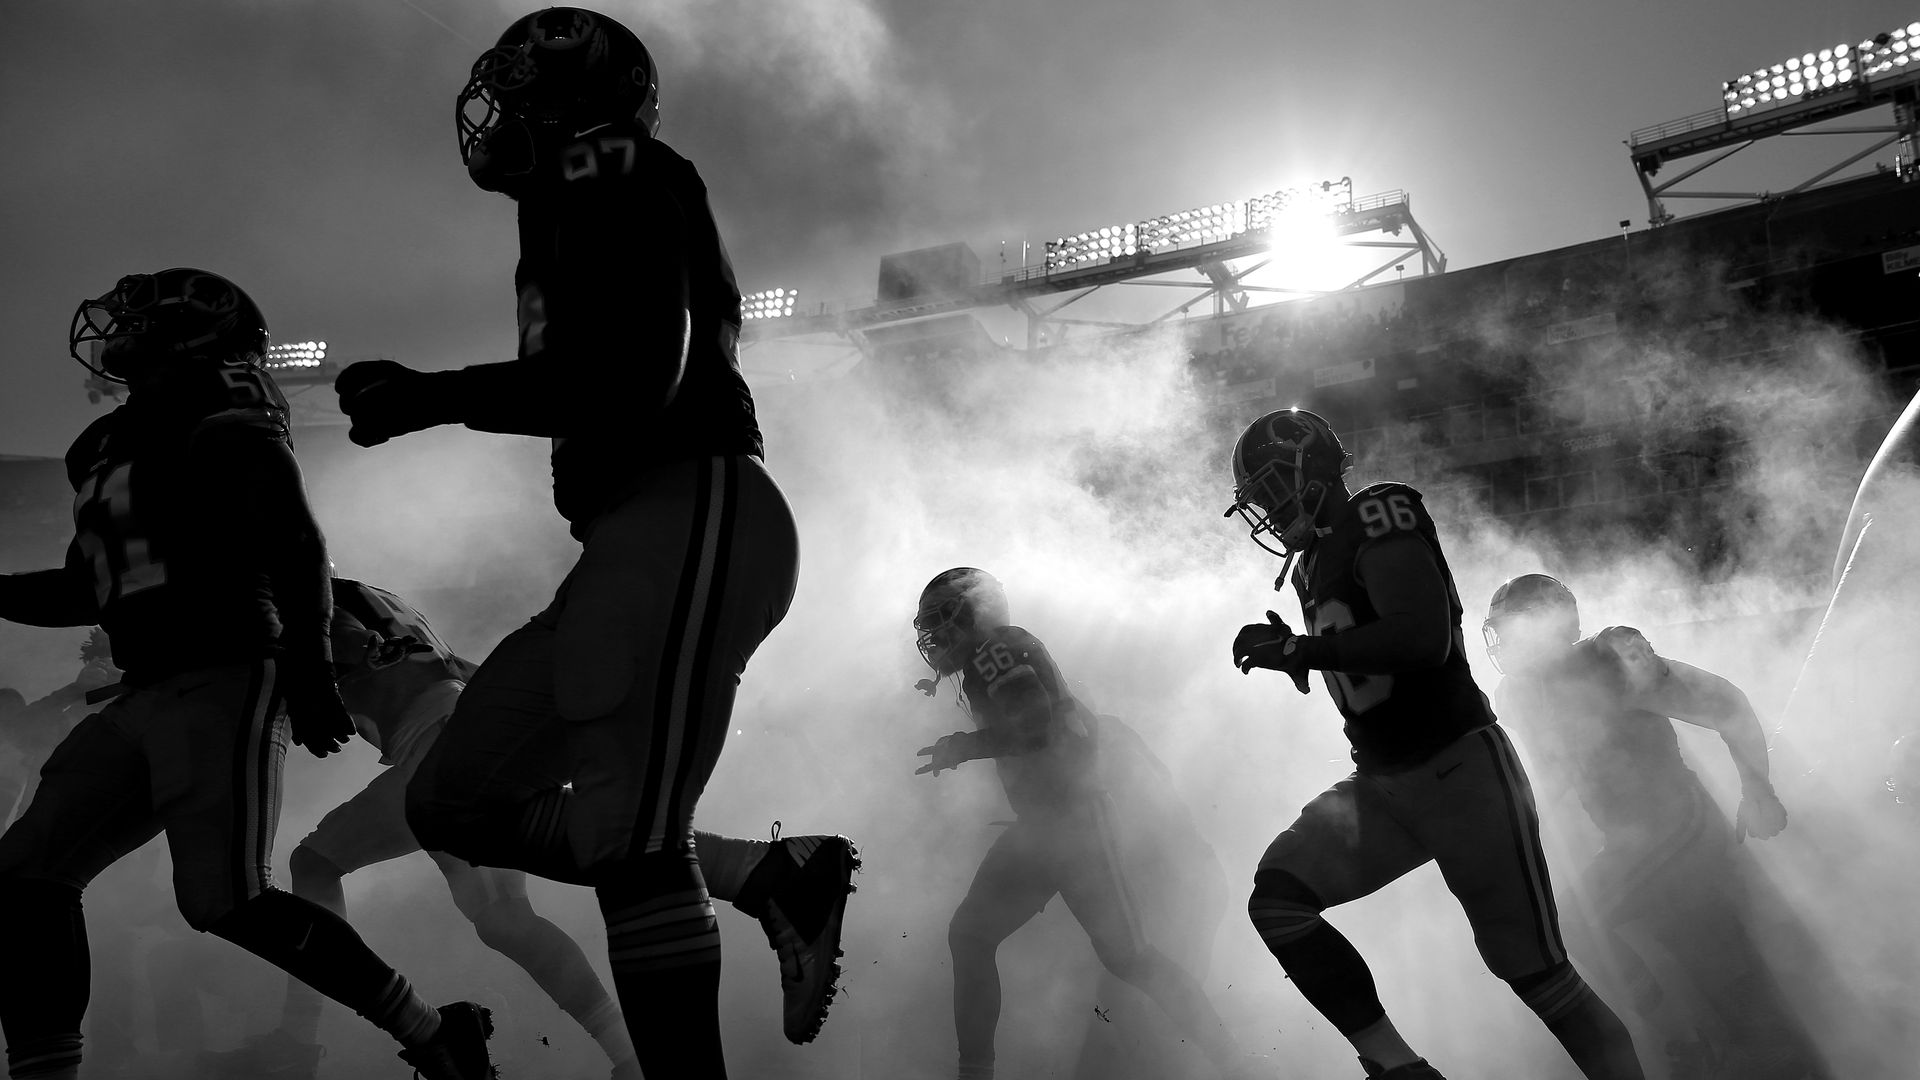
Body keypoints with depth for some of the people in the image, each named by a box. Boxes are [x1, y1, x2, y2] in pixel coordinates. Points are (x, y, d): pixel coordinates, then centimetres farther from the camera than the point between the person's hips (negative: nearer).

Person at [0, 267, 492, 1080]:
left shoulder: (221, 427, -4)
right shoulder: (100, 450, 20)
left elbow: (295, 547, -14)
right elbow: (91, 587, 29)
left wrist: (308, 666, -24)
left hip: (223, 685, -8)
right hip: (142, 699, 8)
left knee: (225, 901, -17)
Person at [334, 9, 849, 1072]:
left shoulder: (618, 182, -2)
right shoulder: (579, 216, 27)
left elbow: (635, 379, -16)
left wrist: (433, 397, -12)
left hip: (690, 514, -10)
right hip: (637, 540, 10)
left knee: (624, 837, -17)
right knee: (455, 799, 9)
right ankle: (772, 876, 6)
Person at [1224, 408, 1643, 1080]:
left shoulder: (1378, 517, -12)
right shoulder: (1314, 561, 15)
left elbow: (1424, 639, -26)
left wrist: (1300, 650, -21)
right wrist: (1290, 653, 11)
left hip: (1461, 771, -8)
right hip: (1380, 785, 8)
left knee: (1535, 971, -4)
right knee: (1278, 897, -9)